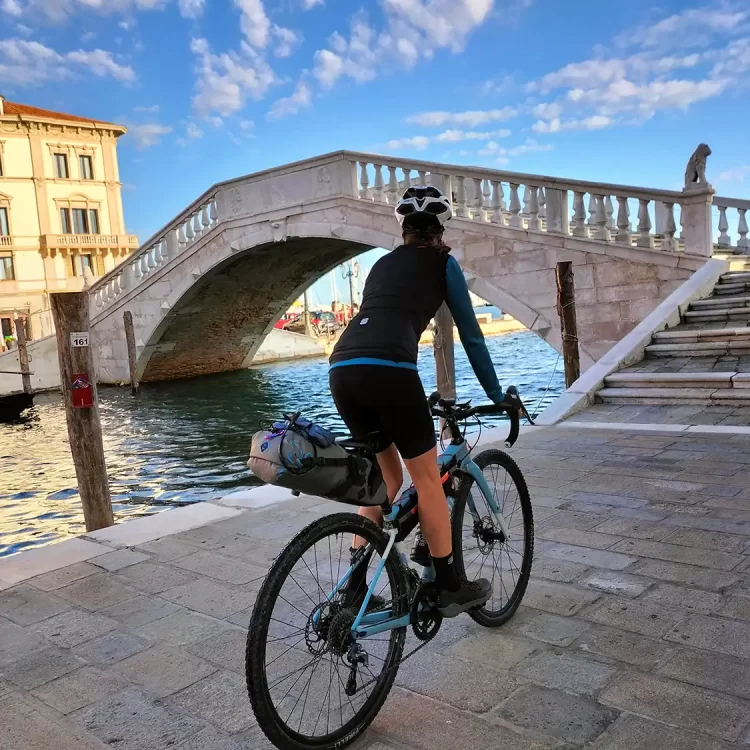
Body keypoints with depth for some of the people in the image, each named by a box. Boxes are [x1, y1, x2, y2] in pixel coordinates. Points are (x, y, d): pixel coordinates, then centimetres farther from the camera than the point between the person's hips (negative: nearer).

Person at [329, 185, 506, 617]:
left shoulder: (382, 264, 32)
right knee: (427, 479, 11)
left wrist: (409, 399, 48)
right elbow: (471, 334, 17)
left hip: (342, 368, 6)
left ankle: (355, 588, 24)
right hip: (386, 368, -6)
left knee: (386, 477, 21)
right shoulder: (443, 261, 17)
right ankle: (450, 589, 23)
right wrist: (497, 396, 29)